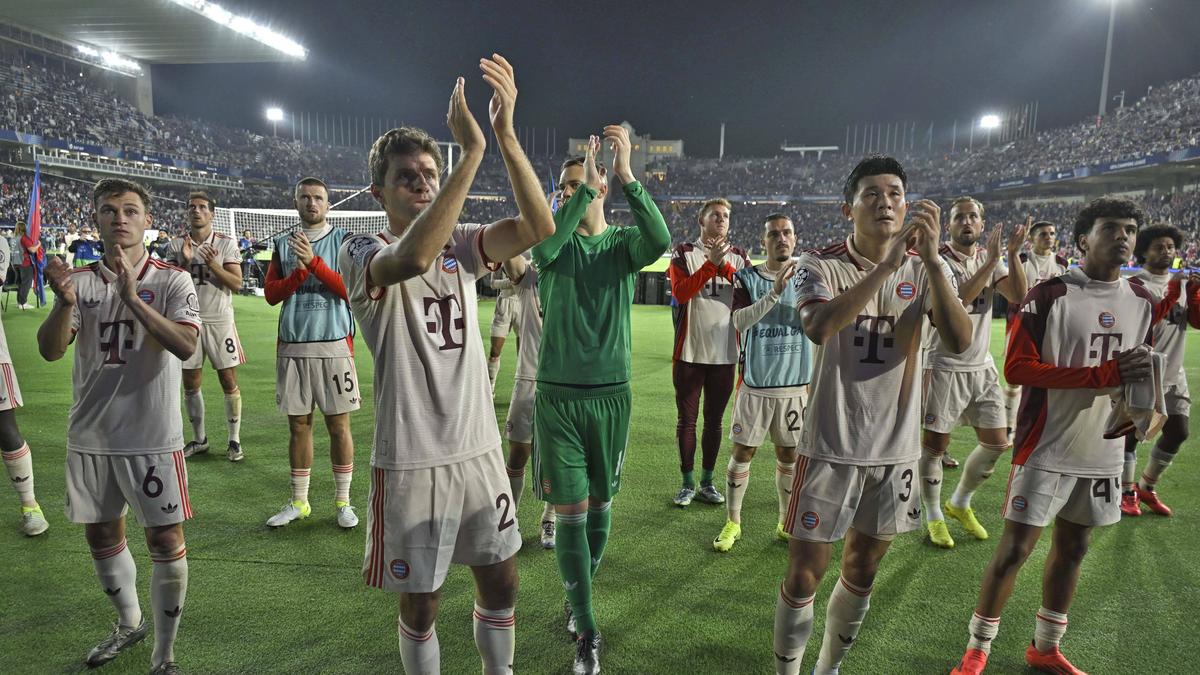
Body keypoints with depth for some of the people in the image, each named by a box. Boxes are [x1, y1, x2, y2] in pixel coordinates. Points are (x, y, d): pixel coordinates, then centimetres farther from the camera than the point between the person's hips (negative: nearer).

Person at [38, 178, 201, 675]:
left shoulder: (171, 281, -6)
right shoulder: (81, 280, 4)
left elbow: (185, 346, -20)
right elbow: (50, 351, -5)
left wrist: (132, 297, -30)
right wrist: (64, 303, -24)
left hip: (153, 436, -4)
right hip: (90, 435, 4)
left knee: (166, 541, -2)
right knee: (101, 534, 17)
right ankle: (129, 623, 41)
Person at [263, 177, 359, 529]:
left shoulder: (344, 241, 3)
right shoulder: (283, 244, 12)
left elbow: (350, 289, -10)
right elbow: (271, 293, 5)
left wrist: (313, 262, -18)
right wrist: (299, 271, -11)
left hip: (334, 346, -3)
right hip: (292, 348, 3)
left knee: (339, 425, 1)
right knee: (298, 425, 10)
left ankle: (343, 501, 14)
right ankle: (298, 502, 23)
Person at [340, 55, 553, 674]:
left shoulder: (460, 244, 4)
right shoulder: (362, 253, -9)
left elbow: (538, 227, -14)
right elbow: (412, 258, -34)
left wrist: (505, 135, -24)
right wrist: (472, 148, -34)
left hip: (480, 449, 4)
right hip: (410, 461, -4)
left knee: (501, 583, 18)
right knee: (420, 603, 13)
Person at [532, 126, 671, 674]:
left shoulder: (624, 242, 3)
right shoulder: (557, 239, 2)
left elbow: (660, 241, -21)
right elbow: (542, 246, -24)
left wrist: (627, 177, -28)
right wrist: (583, 190, -24)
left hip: (611, 392, 1)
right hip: (558, 393, -1)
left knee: (600, 503, 14)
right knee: (570, 509, -2)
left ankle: (579, 597, 36)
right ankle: (586, 631, 8)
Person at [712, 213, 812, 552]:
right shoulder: (748, 278, -4)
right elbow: (740, 321, -20)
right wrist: (775, 292, -31)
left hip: (796, 385, 2)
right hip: (755, 384, -2)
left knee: (789, 455, 12)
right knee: (742, 452, 5)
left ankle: (786, 524, 30)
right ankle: (732, 522, 21)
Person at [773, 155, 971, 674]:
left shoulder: (927, 269, 1)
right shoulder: (820, 264, -9)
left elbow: (960, 342, -15)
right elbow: (818, 328, -30)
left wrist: (931, 259, -24)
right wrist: (888, 262, -33)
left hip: (896, 447, 4)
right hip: (831, 445, -4)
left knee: (862, 571, 18)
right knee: (804, 575, 2)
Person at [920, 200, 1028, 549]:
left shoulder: (991, 259, 8)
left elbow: (1019, 296, -7)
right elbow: (955, 300, -26)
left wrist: (1013, 254, -17)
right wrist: (990, 261, -26)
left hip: (982, 366, 6)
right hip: (944, 366, -6)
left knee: (997, 443, 10)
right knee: (935, 444, 1)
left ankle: (960, 503, 31)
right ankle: (933, 516, 20)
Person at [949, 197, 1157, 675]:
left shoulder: (1142, 303, 8)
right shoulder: (1050, 295, -12)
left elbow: (1136, 367, 22)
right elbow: (1016, 368, -19)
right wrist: (1105, 375, -23)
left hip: (1103, 452, 7)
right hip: (1046, 450, -6)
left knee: (1072, 548, 16)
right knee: (1015, 548, -3)